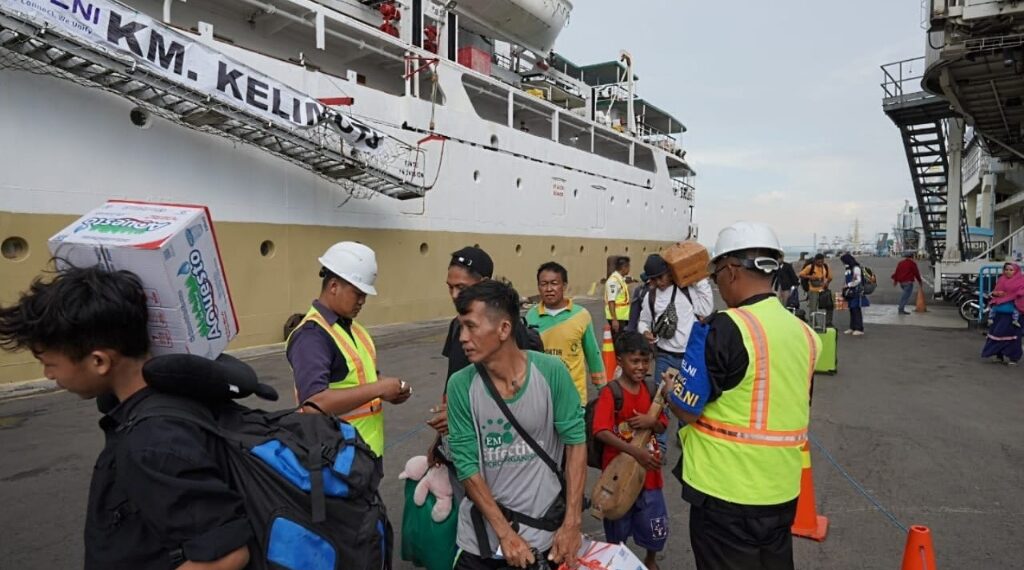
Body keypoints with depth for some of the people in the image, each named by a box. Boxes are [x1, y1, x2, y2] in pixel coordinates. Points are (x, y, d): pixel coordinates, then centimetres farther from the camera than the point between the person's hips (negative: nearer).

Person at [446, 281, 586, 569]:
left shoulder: (551, 372, -14)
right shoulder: (461, 385, -12)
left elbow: (575, 441, -8)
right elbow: (466, 465, -10)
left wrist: (572, 523, -10)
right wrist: (505, 532, -13)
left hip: (546, 530, 0)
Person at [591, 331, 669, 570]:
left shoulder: (651, 389, 0)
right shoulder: (610, 393, -17)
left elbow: (663, 427, 6)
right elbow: (601, 432, -26)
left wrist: (651, 421, -18)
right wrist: (635, 451, -32)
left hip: (648, 469, 4)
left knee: (656, 526, 15)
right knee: (617, 526, 15)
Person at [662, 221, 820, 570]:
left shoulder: (728, 327, -20)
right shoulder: (803, 331, 3)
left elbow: (686, 409, -15)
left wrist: (670, 388, 5)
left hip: (728, 492, -7)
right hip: (782, 489, 7)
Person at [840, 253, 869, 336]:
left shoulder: (856, 268, -12)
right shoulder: (848, 269, 14)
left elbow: (858, 280, -17)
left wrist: (848, 285, -14)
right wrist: (846, 288, 9)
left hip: (857, 293, -9)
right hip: (851, 293, 9)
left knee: (857, 311, -7)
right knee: (852, 310, 11)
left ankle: (859, 329, -4)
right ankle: (852, 328, 18)